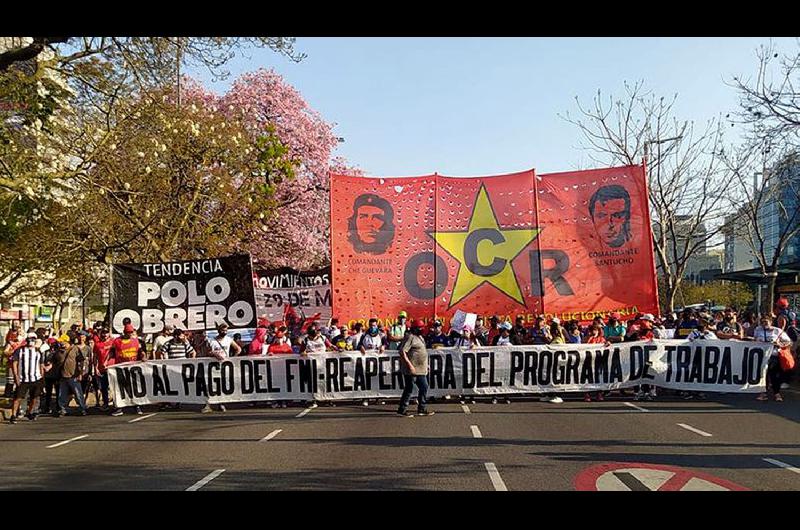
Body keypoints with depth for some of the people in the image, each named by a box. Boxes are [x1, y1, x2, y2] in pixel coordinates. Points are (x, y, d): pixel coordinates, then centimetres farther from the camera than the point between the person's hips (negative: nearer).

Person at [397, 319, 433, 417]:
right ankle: (402, 410, 8)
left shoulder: (419, 337, 16)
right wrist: (409, 365, -26)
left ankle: (422, 409, 19)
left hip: (420, 370, 10)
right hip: (411, 369, -10)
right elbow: (402, 351, -22)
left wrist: (426, 365, 22)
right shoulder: (410, 337, -14)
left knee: (424, 388, 11)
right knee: (409, 389, -2)